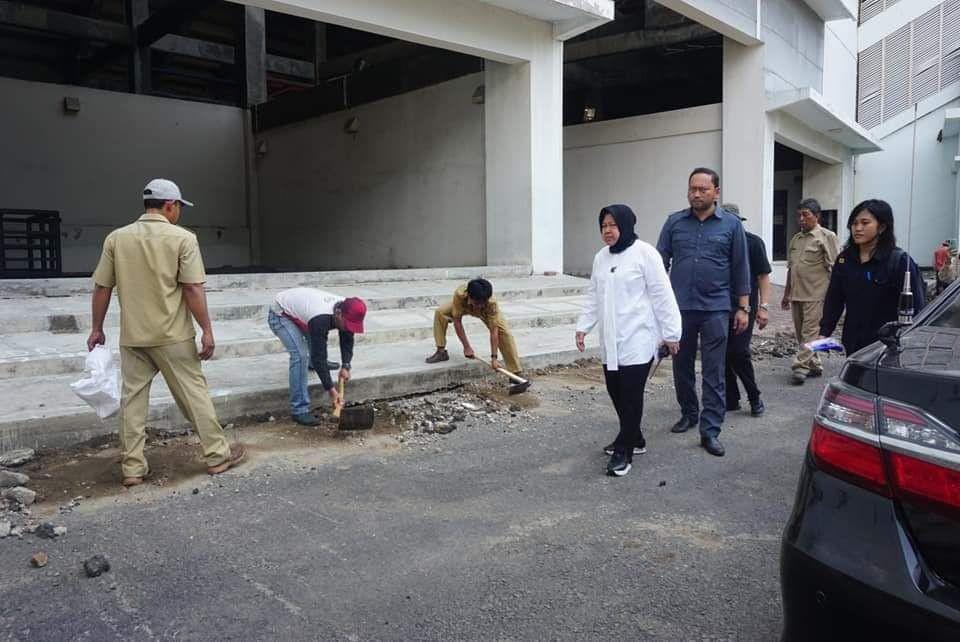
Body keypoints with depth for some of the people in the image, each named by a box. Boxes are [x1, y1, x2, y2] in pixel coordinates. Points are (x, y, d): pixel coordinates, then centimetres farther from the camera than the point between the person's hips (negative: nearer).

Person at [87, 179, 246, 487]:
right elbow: (192, 289, -13)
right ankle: (217, 455, 15)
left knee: (132, 398, 10)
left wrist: (97, 329, 15)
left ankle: (132, 467, 14)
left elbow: (102, 288, 5)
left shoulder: (116, 238, 4)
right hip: (173, 335, -3)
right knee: (194, 393, 6)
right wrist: (207, 330, -7)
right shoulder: (182, 238, -8)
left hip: (132, 336, 3)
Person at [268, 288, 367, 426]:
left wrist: (346, 366, -15)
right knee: (300, 355, -23)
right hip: (280, 315, -8)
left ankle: (314, 363, 59)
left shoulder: (346, 311, -17)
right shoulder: (320, 319, -39)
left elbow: (347, 341, -2)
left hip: (296, 307, 8)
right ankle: (299, 410, -18)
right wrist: (330, 389, -34)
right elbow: (318, 356, -36)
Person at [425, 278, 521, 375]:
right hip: (464, 306, 1)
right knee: (440, 313, -21)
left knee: (504, 332, -18)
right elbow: (457, 321, -33)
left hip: (487, 312, -1)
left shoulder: (492, 303, -44)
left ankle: (516, 371, -10)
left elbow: (494, 330, -40)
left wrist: (494, 357, -41)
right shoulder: (460, 295, -43)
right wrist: (467, 347, -31)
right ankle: (441, 352, -8)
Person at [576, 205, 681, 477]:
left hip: (637, 339, -7)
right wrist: (583, 326, 9)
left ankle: (624, 451, 3)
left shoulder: (644, 253, -10)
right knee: (615, 392, 12)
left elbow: (662, 295, -10)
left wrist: (670, 333, -9)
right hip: (610, 340, 7)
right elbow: (593, 297, 17)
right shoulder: (601, 257, 12)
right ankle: (634, 439, 30)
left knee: (631, 395, -5)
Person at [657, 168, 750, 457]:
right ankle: (689, 414, 33)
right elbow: (660, 263, 7)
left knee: (714, 372, 0)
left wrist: (743, 307, 2)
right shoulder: (674, 222, 5)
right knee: (682, 366, 13)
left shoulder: (731, 224, 2)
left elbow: (740, 268, 5)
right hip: (679, 307, 2)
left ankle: (710, 431, 5)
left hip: (715, 309, -2)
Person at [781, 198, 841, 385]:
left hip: (816, 294, -7)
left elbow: (834, 268, -8)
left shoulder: (827, 237, -5)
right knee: (801, 333, 12)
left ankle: (800, 367, -10)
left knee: (810, 332, -9)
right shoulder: (795, 239, 16)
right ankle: (814, 365, 23)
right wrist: (787, 294, 21)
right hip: (797, 294, 7)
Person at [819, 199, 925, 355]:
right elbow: (834, 300, 9)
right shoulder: (844, 259, 7)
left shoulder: (900, 261, -10)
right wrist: (824, 333, 0)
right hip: (853, 345, 5)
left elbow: (915, 307, -12)